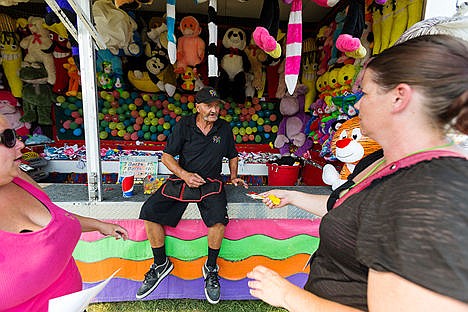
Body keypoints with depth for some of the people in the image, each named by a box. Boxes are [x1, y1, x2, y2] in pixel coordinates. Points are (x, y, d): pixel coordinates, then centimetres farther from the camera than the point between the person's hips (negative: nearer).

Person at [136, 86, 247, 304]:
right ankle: (161, 264, 8)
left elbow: (232, 156, 22)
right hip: (182, 178, 1)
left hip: (211, 182, 0)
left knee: (218, 217, -29)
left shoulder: (224, 128, 7)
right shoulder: (184, 125, 2)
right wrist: (184, 175, -14)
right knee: (149, 211, -15)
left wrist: (233, 177, 10)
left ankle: (211, 268, -1)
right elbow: (167, 156, 0)